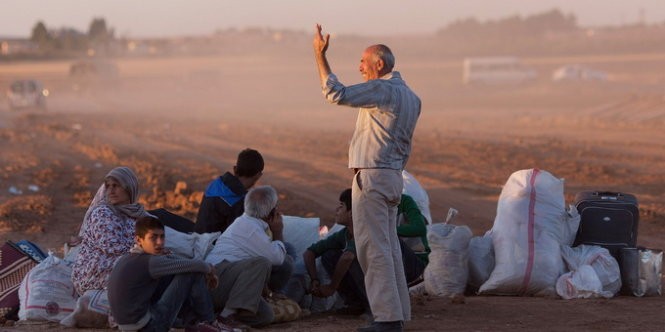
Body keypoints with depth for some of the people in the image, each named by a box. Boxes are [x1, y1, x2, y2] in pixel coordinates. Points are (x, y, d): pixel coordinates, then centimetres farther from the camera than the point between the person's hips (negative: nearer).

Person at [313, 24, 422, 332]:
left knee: (374, 247, -8)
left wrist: (320, 55, -14)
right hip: (393, 177, 10)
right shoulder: (410, 97, 16)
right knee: (389, 246, 13)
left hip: (371, 176, -10)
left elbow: (336, 94, -20)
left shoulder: (381, 90, -13)